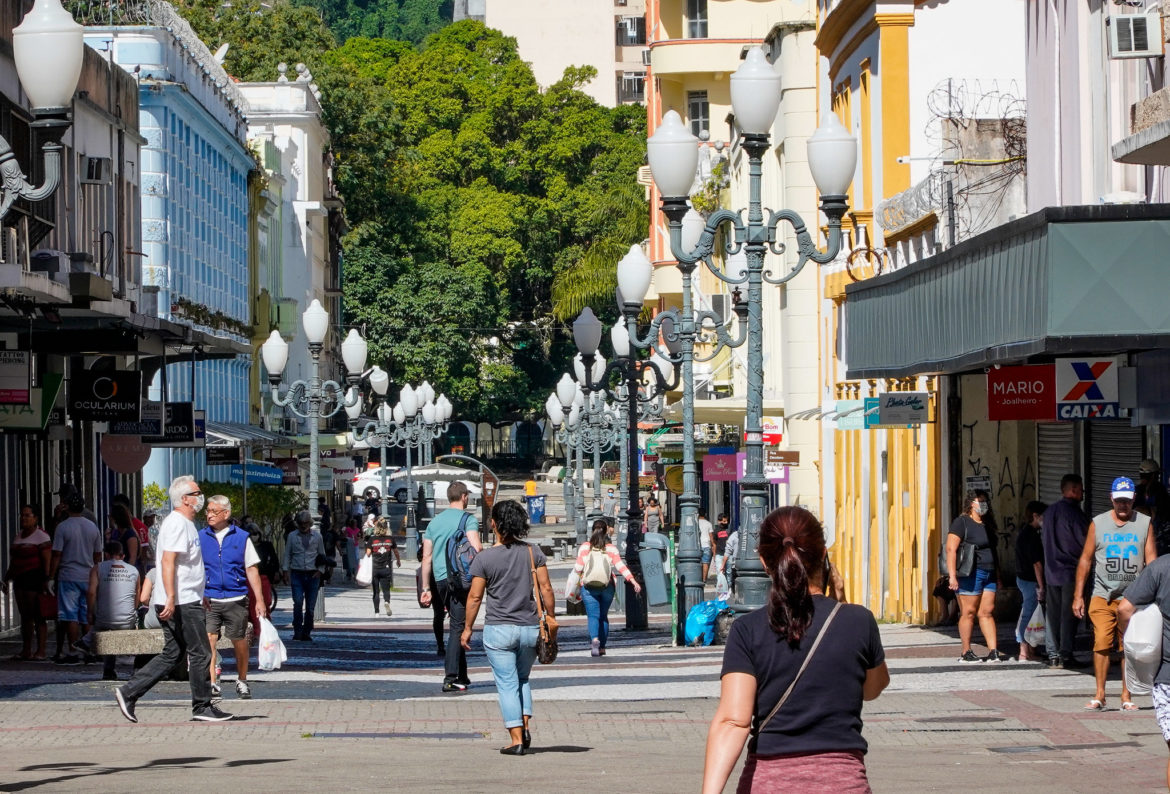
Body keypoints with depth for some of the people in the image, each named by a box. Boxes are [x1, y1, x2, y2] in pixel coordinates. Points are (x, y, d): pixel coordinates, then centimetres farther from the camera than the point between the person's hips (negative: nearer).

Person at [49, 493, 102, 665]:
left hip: (68, 577, -5)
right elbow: (98, 556, 13)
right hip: (89, 577, 5)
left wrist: (51, 578, -3)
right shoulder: (93, 527, 7)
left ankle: (74, 653, -7)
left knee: (71, 617, -4)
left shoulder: (63, 527, -8)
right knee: (88, 617, 9)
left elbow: (56, 555, -9)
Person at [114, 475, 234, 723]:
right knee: (200, 654, -3)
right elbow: (168, 562, -22)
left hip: (183, 602, 10)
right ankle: (202, 707, 5)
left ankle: (128, 693, 6)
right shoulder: (177, 524, -13)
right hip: (182, 602, -10)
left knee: (172, 655, 10)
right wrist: (171, 598, -29)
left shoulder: (185, 523, 20)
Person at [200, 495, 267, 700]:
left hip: (236, 599, 0)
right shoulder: (201, 537, 6)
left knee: (240, 642, 7)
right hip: (209, 600, 0)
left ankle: (242, 682, 24)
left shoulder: (241, 537, 4)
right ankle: (212, 683, -14)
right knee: (208, 639, -14)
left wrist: (260, 600, 3)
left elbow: (252, 570, 7)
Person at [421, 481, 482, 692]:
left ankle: (462, 676, 20)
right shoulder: (468, 519, -5)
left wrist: (426, 588, 14)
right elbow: (476, 548, -19)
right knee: (458, 627, -6)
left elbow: (426, 557, 13)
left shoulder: (435, 521, 15)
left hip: (440, 580, 6)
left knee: (457, 625, 16)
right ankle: (450, 678, -14)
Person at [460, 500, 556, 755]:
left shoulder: (484, 558, -6)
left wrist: (467, 628, 7)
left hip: (499, 629, -3)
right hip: (530, 628, 3)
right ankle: (525, 725, 5)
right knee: (522, 679, 21)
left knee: (507, 684, 2)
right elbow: (546, 589, -1)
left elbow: (475, 596, -3)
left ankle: (516, 739, -3)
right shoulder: (533, 552, -1)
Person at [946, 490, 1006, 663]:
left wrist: (997, 575, 22)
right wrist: (952, 575, -20)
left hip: (988, 574, 7)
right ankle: (966, 652, 1)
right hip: (970, 574, -7)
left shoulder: (986, 525, 19)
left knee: (987, 612, 4)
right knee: (969, 612, -4)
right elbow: (951, 549, -13)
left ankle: (993, 651, 1)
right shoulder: (961, 523, -6)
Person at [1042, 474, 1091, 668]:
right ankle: (1066, 654, -5)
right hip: (1071, 571, -7)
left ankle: (1053, 655, 10)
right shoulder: (1074, 513, -14)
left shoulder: (1049, 512, 9)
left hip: (1051, 570, 7)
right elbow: (1086, 542, -12)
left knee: (1053, 613, 9)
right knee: (1069, 614, -3)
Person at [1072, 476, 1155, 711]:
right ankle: (1099, 695, -5)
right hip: (1102, 595, 0)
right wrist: (1078, 595, 5)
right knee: (1101, 643, -10)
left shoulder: (1144, 523, 6)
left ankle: (1126, 697, 9)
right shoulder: (1098, 524, 7)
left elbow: (1151, 559, 3)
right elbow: (1086, 559, 9)